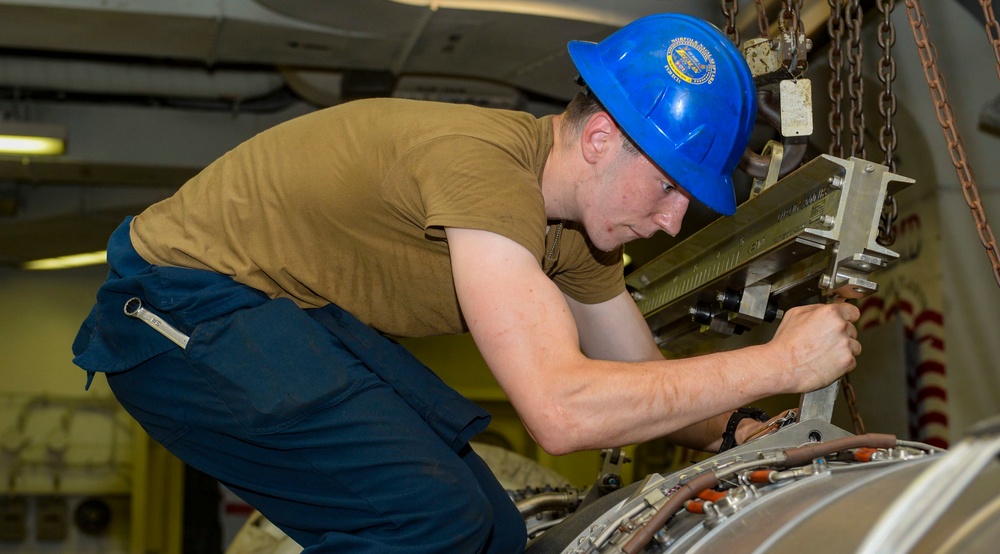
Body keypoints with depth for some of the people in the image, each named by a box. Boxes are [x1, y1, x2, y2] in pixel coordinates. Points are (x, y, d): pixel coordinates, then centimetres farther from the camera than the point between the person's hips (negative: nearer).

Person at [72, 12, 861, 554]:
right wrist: (778, 363, -30)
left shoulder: (571, 231, 1)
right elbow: (561, 410, -36)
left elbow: (644, 380, 16)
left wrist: (755, 436, 1)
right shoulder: (482, 162, -30)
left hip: (301, 315, 9)